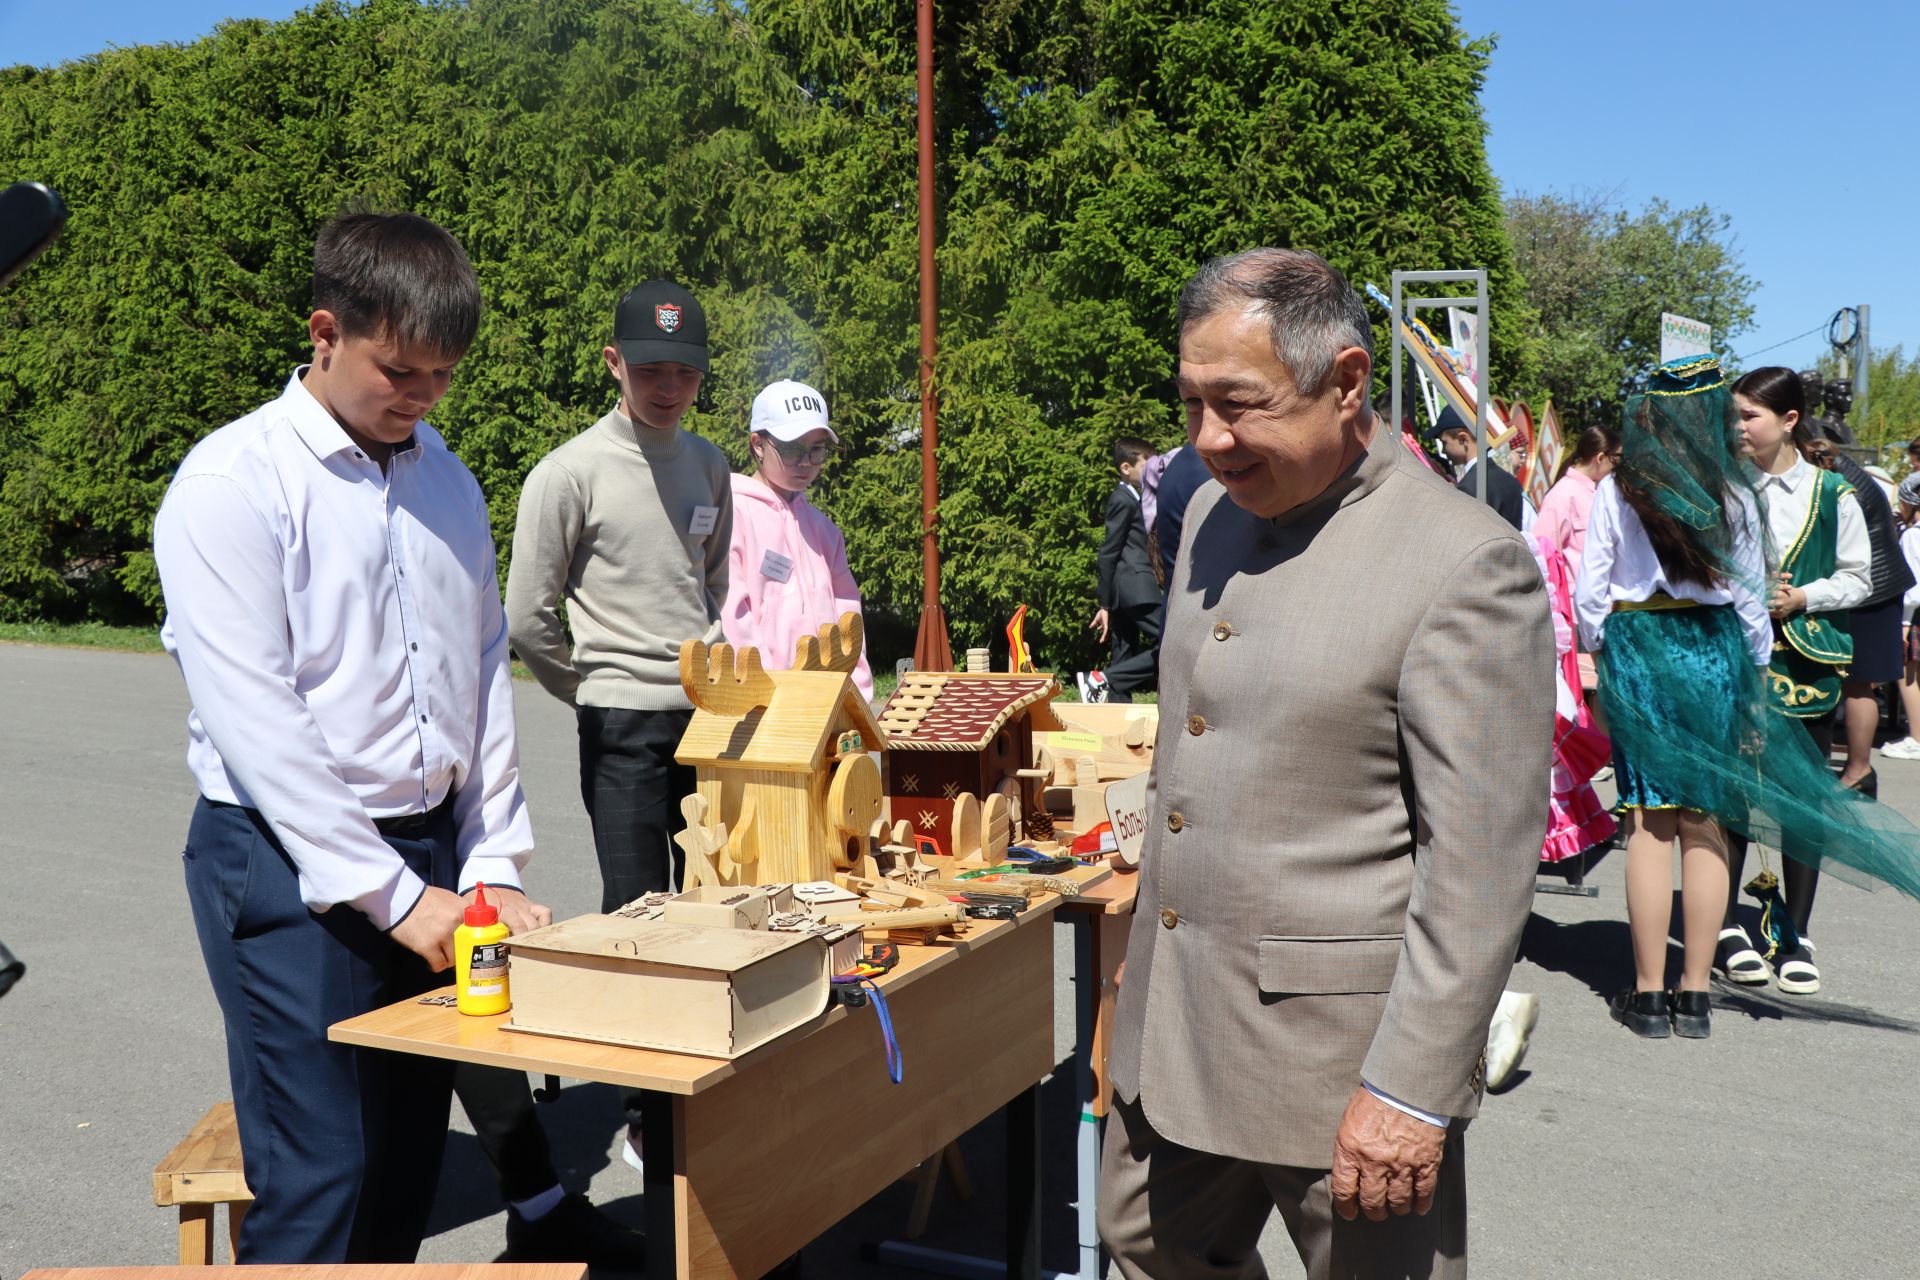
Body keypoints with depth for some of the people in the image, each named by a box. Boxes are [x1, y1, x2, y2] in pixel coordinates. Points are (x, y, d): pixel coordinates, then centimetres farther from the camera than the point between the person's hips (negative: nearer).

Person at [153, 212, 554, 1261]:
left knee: (410, 1165, 12)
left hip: (430, 848, 6)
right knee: (317, 1177, -4)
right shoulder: (231, 484, -9)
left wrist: (492, 866, 4)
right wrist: (392, 894, -14)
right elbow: (253, 719, -14)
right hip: (290, 863, -6)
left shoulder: (448, 483, 12)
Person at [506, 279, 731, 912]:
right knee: (638, 908, -3)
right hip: (623, 723, -5)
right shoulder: (569, 473, -7)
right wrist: (593, 693, 4)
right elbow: (528, 618, -5)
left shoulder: (709, 464, 10)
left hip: (709, 714, 5)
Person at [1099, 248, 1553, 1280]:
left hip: (1341, 1046, -7)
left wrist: (1410, 1090, -19)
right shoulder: (1213, 511, 6)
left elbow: (1480, 863, -19)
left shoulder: (1465, 564, -18)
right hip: (1172, 1024, 8)